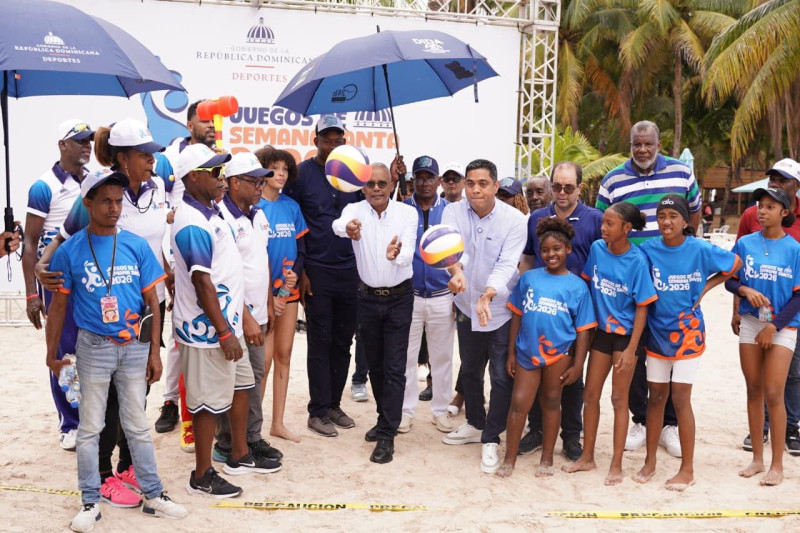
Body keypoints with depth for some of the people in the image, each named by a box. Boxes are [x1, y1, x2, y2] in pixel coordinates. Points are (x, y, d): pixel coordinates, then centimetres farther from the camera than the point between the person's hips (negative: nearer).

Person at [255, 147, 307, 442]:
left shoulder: (292, 207, 7)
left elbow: (301, 249, 11)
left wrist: (295, 273, -10)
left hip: (289, 290, 6)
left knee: (283, 354, 10)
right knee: (263, 358, -4)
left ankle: (278, 423, 22)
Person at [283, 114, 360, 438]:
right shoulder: (301, 174, -4)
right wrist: (299, 272, -8)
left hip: (350, 270, 4)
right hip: (317, 272, -4)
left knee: (343, 342, 10)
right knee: (320, 343, 2)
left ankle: (334, 404, 23)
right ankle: (318, 411, 13)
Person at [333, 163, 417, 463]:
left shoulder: (407, 213, -8)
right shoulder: (355, 211, -7)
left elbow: (409, 254, -20)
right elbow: (338, 225, -31)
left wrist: (396, 255, -45)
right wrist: (348, 227, -56)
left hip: (399, 298, -2)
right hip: (368, 298, 2)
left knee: (394, 367, -3)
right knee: (374, 364, 15)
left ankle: (386, 435, 3)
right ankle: (386, 418, 35)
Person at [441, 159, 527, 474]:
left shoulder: (514, 219, -16)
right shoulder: (454, 212, -9)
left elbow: (506, 264, -26)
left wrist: (487, 296, -43)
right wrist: (456, 270, -50)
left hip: (502, 309, -4)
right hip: (467, 306, 4)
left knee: (501, 376, -2)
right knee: (469, 370, 19)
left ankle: (490, 440, 15)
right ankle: (475, 424, 40)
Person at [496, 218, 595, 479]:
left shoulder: (577, 286, 0)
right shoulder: (528, 278, 5)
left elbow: (583, 329, 0)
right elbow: (517, 316, 8)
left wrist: (578, 365, -4)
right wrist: (511, 353, 6)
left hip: (559, 352, -1)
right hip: (527, 352, 1)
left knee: (551, 402, 12)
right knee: (518, 403, 2)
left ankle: (547, 457, 27)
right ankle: (509, 458, 16)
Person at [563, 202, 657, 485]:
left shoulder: (637, 261, -17)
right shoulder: (596, 248, -4)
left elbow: (642, 308, -14)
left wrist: (631, 350, -17)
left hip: (625, 334, -5)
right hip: (601, 331, 5)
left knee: (619, 398, 4)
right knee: (590, 394, 10)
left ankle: (616, 465, 16)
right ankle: (587, 457, 24)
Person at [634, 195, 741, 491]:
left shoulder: (700, 250, -10)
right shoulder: (648, 250, -6)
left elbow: (735, 264, 4)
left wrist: (706, 286, -2)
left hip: (687, 332, -2)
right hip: (657, 332, 2)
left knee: (681, 399, -2)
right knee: (656, 397, 11)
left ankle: (687, 468, 12)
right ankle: (650, 461, 25)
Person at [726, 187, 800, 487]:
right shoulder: (745, 244, 2)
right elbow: (729, 281, 6)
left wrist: (774, 326, -12)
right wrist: (746, 290, -15)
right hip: (750, 323, 3)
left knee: (773, 394, -6)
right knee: (754, 390, 8)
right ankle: (757, 458, 20)